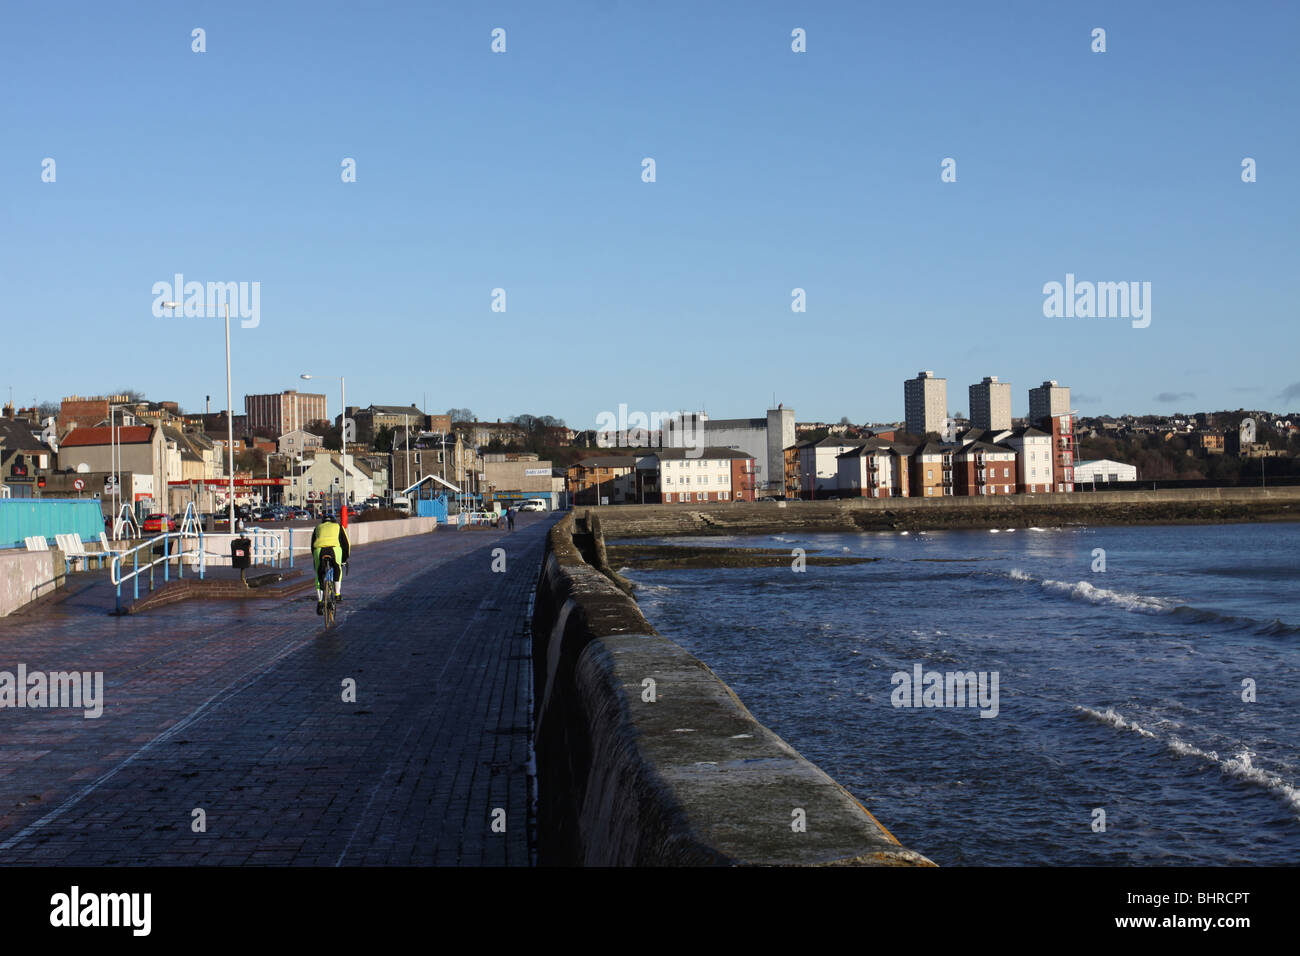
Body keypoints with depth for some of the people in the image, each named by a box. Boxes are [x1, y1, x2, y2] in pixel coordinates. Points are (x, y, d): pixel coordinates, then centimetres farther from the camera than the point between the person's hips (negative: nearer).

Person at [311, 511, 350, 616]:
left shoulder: (318, 528, 34)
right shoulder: (338, 527, 30)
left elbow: (312, 545, 36)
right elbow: (345, 543, 28)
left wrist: (314, 560, 44)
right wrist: (345, 559, 37)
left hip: (319, 550, 1)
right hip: (334, 548, -1)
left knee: (319, 576, 15)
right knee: (337, 570, 25)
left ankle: (319, 601, 7)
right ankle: (337, 594, 17)